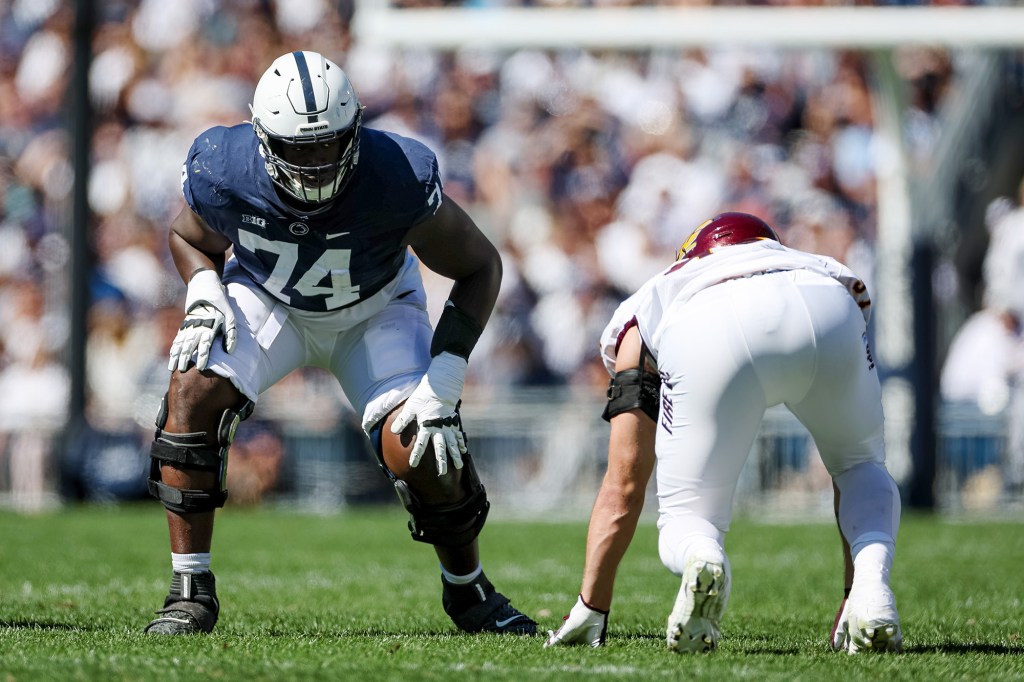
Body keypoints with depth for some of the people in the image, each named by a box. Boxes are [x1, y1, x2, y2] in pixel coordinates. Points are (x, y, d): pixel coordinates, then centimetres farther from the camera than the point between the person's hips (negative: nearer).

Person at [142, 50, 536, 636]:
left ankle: (468, 591, 10)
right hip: (268, 299, 2)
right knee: (193, 392, -25)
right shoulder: (226, 173, -29)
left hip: (376, 311, -1)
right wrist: (204, 297, -24)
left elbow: (479, 268, -20)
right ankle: (191, 593, -13)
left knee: (416, 447, -20)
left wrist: (441, 386, -26)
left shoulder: (398, 177, -35)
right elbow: (192, 239, -2)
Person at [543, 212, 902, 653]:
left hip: (707, 336, -2)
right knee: (860, 467, 31)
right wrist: (860, 590, 53)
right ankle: (871, 588, 1)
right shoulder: (823, 271, 46)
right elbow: (852, 457, 49)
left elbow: (623, 487, 36)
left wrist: (590, 612, 41)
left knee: (685, 518, 16)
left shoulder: (646, 309, 40)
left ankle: (702, 561, -21)